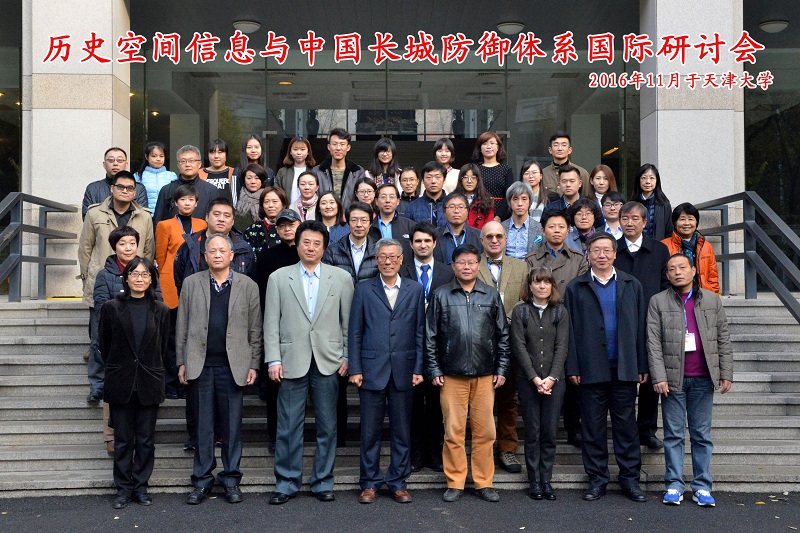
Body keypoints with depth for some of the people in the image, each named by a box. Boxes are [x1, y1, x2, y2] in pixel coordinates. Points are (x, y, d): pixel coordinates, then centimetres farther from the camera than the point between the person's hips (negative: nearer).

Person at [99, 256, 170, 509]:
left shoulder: (160, 311, 2)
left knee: (146, 440, 6)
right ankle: (124, 488, 17)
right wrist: (116, 369, 13)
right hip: (120, 384, -1)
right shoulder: (112, 308, 0)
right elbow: (104, 344, 8)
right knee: (123, 439, 6)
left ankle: (141, 486, 17)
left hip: (149, 383, 1)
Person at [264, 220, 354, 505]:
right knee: (288, 427, 3)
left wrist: (347, 357, 0)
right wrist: (273, 359, -4)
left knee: (327, 427, 7)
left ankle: (323, 482, 19)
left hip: (328, 363, 1)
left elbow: (349, 321, 6)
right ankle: (287, 482, 15)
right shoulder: (278, 278, 6)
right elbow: (271, 323, 3)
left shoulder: (341, 278, 7)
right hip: (292, 362, 0)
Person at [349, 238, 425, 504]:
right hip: (371, 370, -1)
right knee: (370, 431, 5)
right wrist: (355, 369, -3)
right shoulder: (364, 290, 5)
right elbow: (354, 332, 3)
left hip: (403, 370, 1)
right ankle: (370, 483, 17)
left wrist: (418, 369, -1)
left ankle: (398, 482, 19)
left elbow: (420, 332, 6)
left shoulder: (415, 290, 7)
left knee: (402, 430, 7)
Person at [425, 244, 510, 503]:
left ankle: (484, 482, 17)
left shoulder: (491, 295, 8)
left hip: (485, 375, 1)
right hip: (452, 375, -1)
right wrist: (434, 370, 0)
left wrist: (501, 369, 6)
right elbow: (430, 336, 5)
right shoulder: (441, 295, 4)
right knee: (453, 431, 2)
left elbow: (503, 335, 11)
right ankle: (455, 483, 14)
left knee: (485, 431, 4)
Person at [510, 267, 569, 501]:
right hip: (528, 381, -1)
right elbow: (519, 347, -3)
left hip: (555, 380, 1)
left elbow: (561, 347, 1)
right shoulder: (520, 312, 3)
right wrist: (535, 378, -11)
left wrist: (551, 378, -10)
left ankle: (546, 480, 11)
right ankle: (534, 481, 9)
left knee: (550, 432, 2)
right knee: (532, 432, 1)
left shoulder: (560, 312, 7)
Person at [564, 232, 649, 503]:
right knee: (593, 426, 5)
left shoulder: (632, 285, 10)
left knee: (626, 425, 6)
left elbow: (641, 327, 7)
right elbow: (570, 330, 2)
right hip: (591, 369, -1)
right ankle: (597, 479, 16)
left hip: (625, 368, 1)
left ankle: (630, 478, 16)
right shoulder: (575, 288, 5)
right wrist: (572, 368, -4)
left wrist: (642, 365, 2)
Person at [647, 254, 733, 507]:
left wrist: (726, 373, 4)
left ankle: (702, 486, 14)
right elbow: (653, 342, -3)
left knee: (702, 434, 7)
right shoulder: (658, 302, 2)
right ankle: (674, 486, 11)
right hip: (673, 378, -1)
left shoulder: (711, 299, 9)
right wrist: (659, 377, -10)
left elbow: (723, 338, 9)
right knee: (674, 434, 4)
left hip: (703, 379, 2)